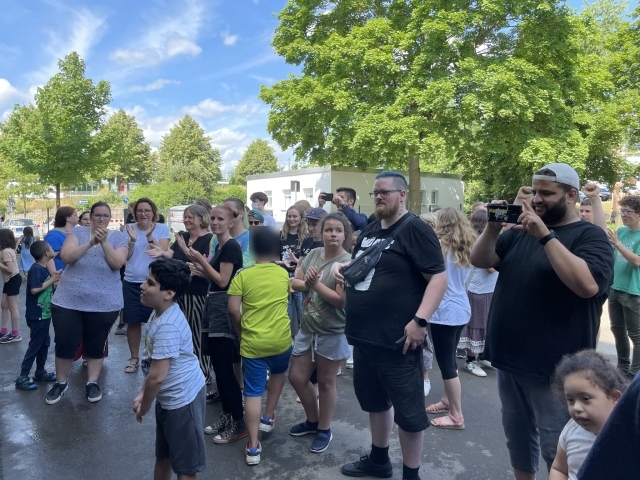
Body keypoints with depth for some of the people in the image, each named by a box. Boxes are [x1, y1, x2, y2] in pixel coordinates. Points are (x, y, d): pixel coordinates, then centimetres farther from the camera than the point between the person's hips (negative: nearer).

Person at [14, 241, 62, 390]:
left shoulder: (44, 269, 8)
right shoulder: (36, 269, -18)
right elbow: (34, 289, -27)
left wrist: (55, 278, 1)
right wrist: (51, 280, -20)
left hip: (44, 314, 9)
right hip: (37, 315, -9)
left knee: (44, 344, 17)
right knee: (35, 345, -2)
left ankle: (40, 372, 29)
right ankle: (22, 377, 7)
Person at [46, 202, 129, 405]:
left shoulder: (118, 237, 1)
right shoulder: (77, 232, 2)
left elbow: (117, 263, -12)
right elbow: (65, 257, -12)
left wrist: (104, 242, -23)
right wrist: (90, 243, -24)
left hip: (104, 303, 0)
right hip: (68, 300, 1)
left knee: (96, 345, 11)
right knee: (65, 343, 7)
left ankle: (92, 382, 28)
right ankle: (60, 382, 29)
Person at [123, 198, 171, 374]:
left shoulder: (162, 229, -3)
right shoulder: (130, 228, 3)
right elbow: (125, 256, -2)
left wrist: (150, 237, -26)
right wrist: (132, 240, -19)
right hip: (131, 283, 2)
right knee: (132, 322, 10)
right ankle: (134, 358, 27)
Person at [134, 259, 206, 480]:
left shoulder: (168, 326, -29)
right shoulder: (159, 313, 3)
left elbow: (157, 376, -27)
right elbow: (152, 361, 14)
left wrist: (144, 408, -10)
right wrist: (142, 395, 12)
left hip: (182, 398, -10)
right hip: (168, 397, 10)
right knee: (163, 456, 28)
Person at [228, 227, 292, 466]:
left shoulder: (243, 275, -8)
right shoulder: (283, 273, 1)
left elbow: (233, 309, -11)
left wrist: (241, 331, 5)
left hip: (253, 342, -2)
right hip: (281, 339, 2)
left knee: (253, 392, 6)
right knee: (278, 373, 31)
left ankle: (253, 446, 10)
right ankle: (268, 418, 36)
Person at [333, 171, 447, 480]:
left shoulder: (415, 229, -12)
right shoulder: (369, 230, 12)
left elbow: (438, 277, -17)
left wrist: (420, 321, -25)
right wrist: (342, 267, 4)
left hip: (397, 339, -8)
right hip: (364, 336, 9)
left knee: (407, 410, 7)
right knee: (374, 400, 22)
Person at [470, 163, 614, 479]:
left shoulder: (590, 236, -8)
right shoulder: (521, 231, 9)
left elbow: (587, 285, -26)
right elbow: (480, 261, 3)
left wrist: (545, 235, -27)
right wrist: (494, 226, -12)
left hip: (553, 368, -5)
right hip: (509, 359, 6)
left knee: (556, 449, 8)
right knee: (517, 437, 20)